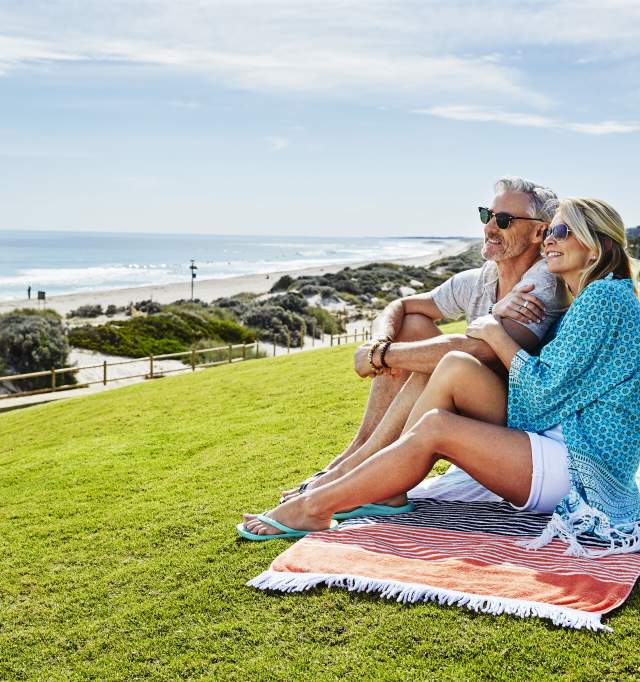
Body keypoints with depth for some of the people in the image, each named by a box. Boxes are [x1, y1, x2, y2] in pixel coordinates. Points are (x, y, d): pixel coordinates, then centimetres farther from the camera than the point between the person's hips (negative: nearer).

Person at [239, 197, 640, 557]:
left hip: (583, 466, -8)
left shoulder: (605, 294, -12)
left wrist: (496, 334, -7)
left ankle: (314, 506, -12)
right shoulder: (589, 300, 18)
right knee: (456, 367, -9)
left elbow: (545, 390, -17)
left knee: (435, 428, -20)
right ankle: (386, 485, -7)